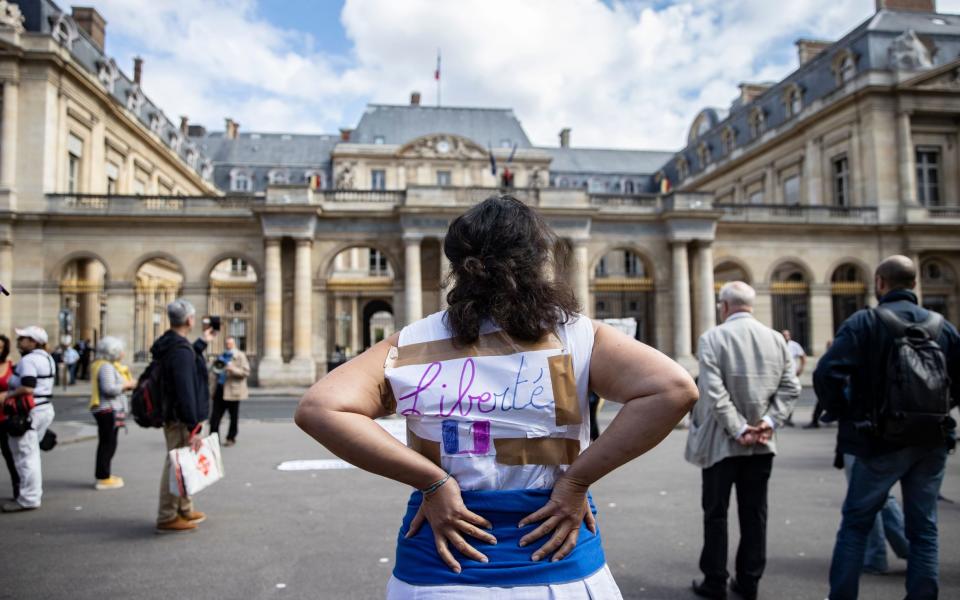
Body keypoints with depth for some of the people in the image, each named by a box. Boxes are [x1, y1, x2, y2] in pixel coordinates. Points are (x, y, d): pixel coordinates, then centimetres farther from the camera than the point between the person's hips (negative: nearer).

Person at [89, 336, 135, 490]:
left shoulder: (110, 366, 18)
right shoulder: (106, 367, -15)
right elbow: (109, 388, -24)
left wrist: (130, 384, 11)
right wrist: (127, 385, -13)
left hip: (108, 410, 11)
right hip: (108, 410, -11)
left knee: (107, 444, 16)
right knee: (107, 444, -7)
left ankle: (104, 474, 24)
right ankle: (103, 478, -3)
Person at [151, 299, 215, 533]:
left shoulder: (169, 344, 10)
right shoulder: (180, 350, -23)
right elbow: (185, 392, -27)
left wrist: (202, 342, 43)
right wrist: (193, 428, -26)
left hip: (173, 416, 11)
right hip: (181, 420, -11)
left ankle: (184, 510, 33)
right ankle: (167, 518, 8)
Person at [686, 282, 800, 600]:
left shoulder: (713, 337, -11)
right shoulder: (776, 338, 5)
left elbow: (714, 392, -19)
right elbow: (790, 387, 0)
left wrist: (738, 430, -14)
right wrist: (769, 422, -4)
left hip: (721, 442, -4)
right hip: (761, 443, 4)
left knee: (716, 513, 7)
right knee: (754, 512, 12)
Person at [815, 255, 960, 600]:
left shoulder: (866, 322, -10)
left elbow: (827, 374, -21)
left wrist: (845, 414, -5)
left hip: (882, 441, -4)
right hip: (932, 442, 4)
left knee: (855, 523, 10)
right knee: (924, 529, 13)